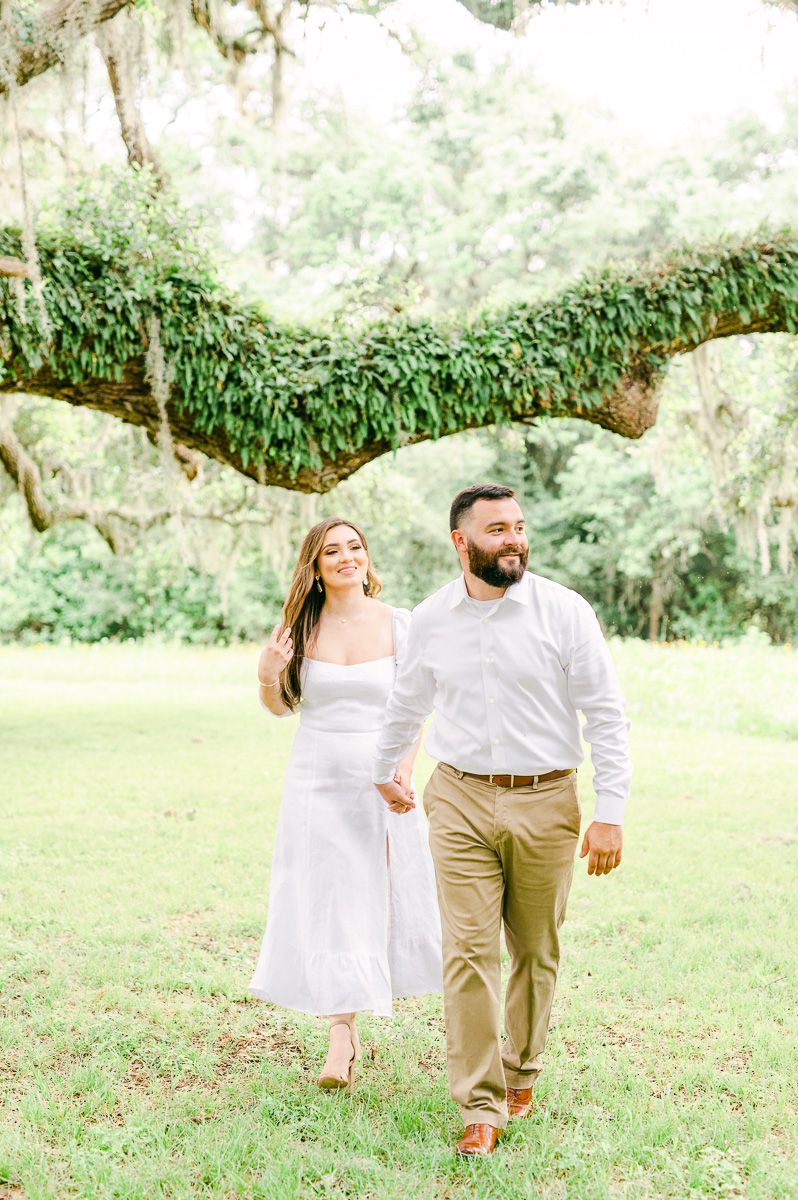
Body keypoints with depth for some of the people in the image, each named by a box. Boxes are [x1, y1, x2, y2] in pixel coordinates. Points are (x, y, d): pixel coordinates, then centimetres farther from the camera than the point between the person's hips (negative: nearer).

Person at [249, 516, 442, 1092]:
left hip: (380, 781, 0)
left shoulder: (398, 624, -2)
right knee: (328, 904, 1)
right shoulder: (299, 626, 2)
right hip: (317, 782, 1)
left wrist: (405, 770, -13)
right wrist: (268, 676, -10)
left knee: (381, 894, 8)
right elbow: (281, 707, 11)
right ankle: (342, 1035, 10)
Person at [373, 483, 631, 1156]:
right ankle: (481, 1106, 5)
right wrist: (385, 771, 32)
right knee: (468, 953, -5)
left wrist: (611, 813, -10)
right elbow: (408, 703, 20)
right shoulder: (430, 620, 2)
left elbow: (607, 715, -4)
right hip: (461, 802, 1)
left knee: (535, 951, 12)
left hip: (545, 802, -1)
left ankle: (521, 1071, 34)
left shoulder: (565, 611, -6)